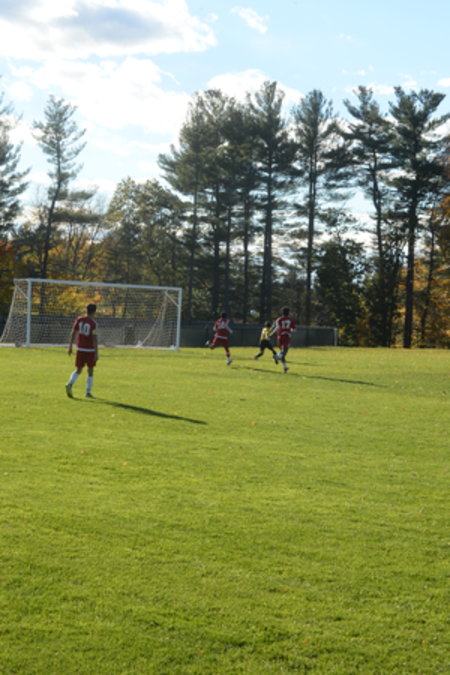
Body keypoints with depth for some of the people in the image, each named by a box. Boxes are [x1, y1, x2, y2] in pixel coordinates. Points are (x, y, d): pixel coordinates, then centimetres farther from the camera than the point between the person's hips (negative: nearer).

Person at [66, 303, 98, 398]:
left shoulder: (79, 320, 1)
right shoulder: (93, 323, -13)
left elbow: (73, 333, 1)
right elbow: (94, 339, -16)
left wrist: (70, 347, 8)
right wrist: (96, 353, -13)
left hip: (80, 349, 4)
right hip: (90, 350, -4)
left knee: (78, 370, 10)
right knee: (90, 371, 10)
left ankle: (70, 384, -16)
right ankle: (88, 393, 14)